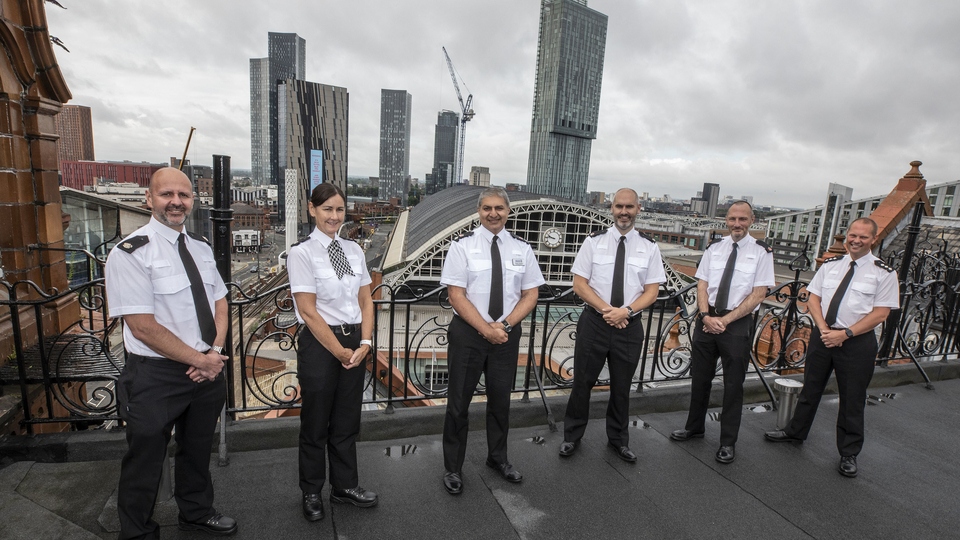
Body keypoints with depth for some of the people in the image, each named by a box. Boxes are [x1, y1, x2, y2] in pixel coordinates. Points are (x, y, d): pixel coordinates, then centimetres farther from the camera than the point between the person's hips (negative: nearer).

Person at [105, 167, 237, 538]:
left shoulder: (201, 247, 5)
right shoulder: (131, 253, -16)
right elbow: (144, 328, -20)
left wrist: (216, 351, -8)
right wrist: (200, 360, -15)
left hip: (208, 369, 6)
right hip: (156, 376, -6)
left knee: (197, 451, 24)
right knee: (145, 464, 13)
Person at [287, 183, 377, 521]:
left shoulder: (354, 250, 5)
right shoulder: (302, 253, -11)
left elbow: (366, 301, 6)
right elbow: (308, 311, -15)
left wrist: (363, 343, -6)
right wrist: (340, 351, -13)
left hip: (355, 343, 5)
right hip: (319, 343, -5)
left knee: (347, 421, 17)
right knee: (316, 423, 13)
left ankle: (345, 486, 36)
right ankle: (311, 493, 35)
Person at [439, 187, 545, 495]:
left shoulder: (521, 249, 4)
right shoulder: (462, 246, -6)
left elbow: (530, 295, 2)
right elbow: (456, 295, -12)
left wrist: (504, 324, -13)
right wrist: (486, 329, -18)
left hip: (507, 333, 3)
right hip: (468, 333, -3)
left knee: (501, 400, 18)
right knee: (458, 402, 8)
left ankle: (498, 458, 41)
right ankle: (453, 468, 29)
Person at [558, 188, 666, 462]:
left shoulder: (649, 247, 2)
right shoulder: (594, 241, -2)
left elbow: (651, 292, 1)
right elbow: (579, 284, -4)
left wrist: (626, 311, -16)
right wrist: (606, 309, -16)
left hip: (630, 326, 2)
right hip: (594, 322, -1)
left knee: (622, 386, 16)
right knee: (582, 382, 8)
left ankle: (618, 440, 37)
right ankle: (572, 437, 28)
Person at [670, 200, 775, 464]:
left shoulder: (761, 252, -4)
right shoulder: (714, 248, 5)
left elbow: (757, 295, -8)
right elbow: (702, 286, 4)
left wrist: (725, 320, -14)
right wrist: (706, 316, -11)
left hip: (737, 323, -3)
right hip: (707, 319, 3)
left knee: (733, 385, 7)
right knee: (699, 378, 13)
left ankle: (728, 442, 23)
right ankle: (694, 427, 32)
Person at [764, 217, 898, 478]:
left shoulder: (883, 273, -6)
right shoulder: (830, 265, 4)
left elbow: (880, 313, -9)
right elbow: (813, 299, 4)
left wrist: (844, 334, -17)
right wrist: (824, 329, -10)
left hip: (857, 341, -3)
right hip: (822, 335, 3)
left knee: (852, 400, 10)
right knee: (810, 388, 17)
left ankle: (849, 454, 27)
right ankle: (795, 432, 34)